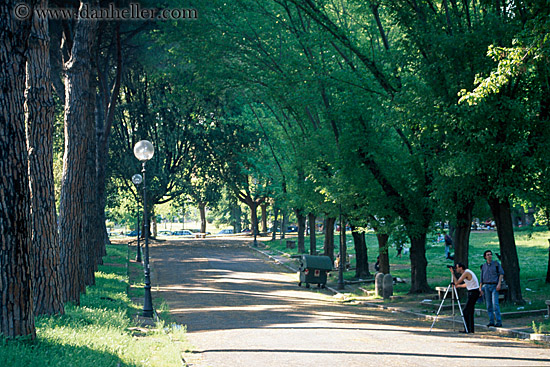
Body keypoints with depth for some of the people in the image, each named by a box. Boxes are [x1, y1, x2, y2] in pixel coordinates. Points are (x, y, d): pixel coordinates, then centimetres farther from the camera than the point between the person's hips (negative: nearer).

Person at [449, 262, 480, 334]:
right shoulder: (466, 272, 13)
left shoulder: (466, 273, -16)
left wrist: (453, 273, -11)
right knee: (469, 311, 13)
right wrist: (458, 286, 24)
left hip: (473, 293, -10)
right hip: (472, 292, 10)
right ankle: (469, 329, 16)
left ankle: (469, 329, -8)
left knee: (466, 311, -9)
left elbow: (456, 282, -18)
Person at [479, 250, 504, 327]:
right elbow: (482, 278, 15)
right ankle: (491, 321, 7)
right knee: (488, 305, 2)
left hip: (494, 286, -4)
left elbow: (501, 273, -2)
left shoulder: (496, 263, 2)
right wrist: (481, 289, 11)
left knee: (495, 304, -14)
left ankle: (499, 322, -13)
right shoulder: (483, 266, 11)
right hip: (486, 286, 4)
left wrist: (499, 284, -13)